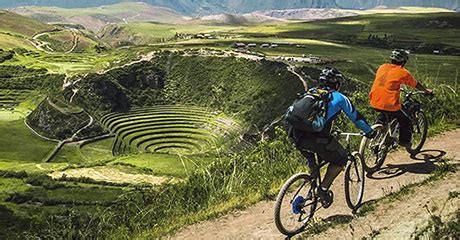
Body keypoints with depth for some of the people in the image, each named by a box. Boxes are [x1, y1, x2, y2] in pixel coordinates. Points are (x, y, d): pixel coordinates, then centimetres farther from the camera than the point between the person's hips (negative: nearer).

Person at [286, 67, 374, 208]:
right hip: (314, 137, -6)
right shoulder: (339, 98, 13)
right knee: (341, 159, 16)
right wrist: (369, 132, 40)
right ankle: (323, 189, 12)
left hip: (294, 134, 6)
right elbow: (356, 117, 22)